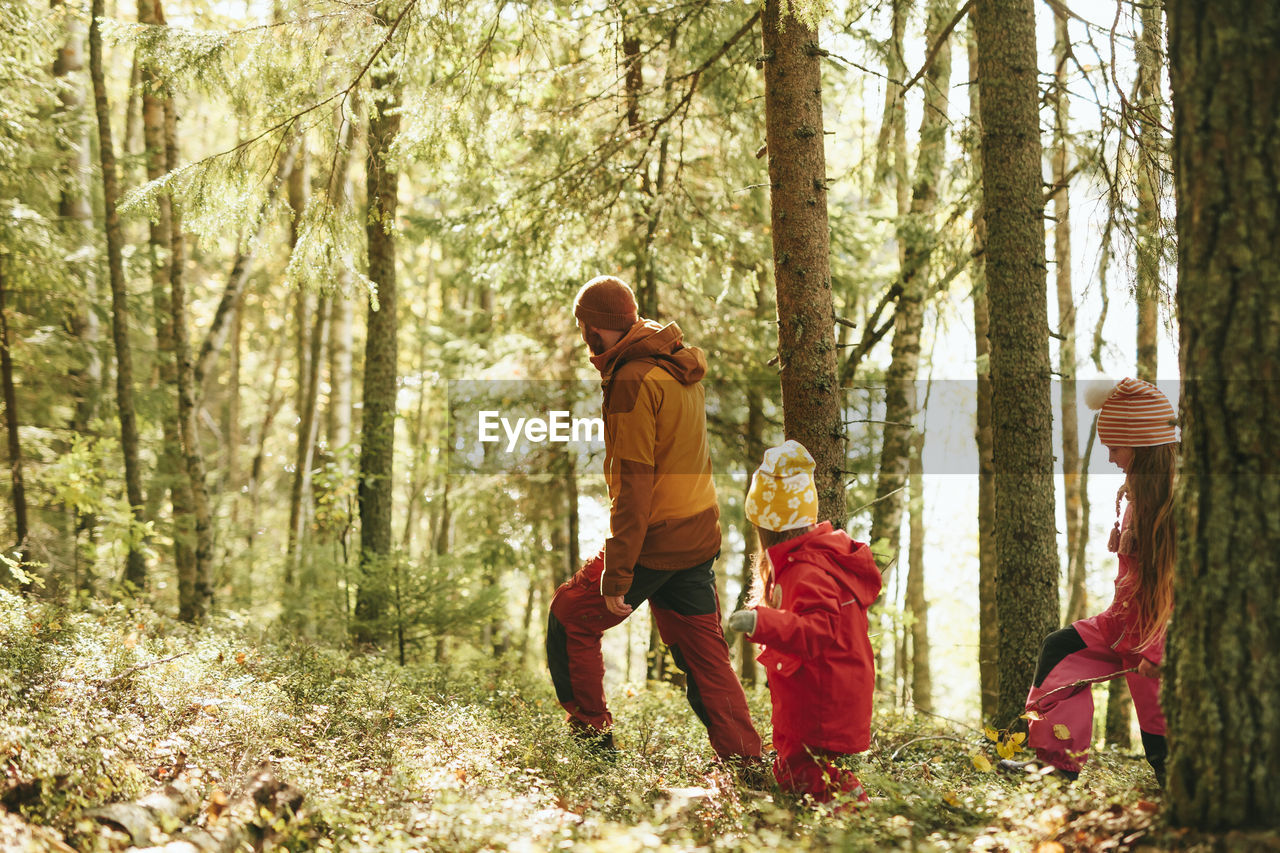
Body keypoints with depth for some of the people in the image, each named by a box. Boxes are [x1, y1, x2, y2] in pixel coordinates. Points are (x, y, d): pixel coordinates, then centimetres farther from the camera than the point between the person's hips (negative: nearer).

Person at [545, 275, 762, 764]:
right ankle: (746, 763, 11)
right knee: (704, 654, 12)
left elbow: (634, 484, -21)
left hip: (654, 542, -8)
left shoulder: (634, 380, -18)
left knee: (570, 620, 9)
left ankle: (591, 735, 15)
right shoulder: (682, 366, 11)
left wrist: (616, 574, -20)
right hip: (699, 536, 8)